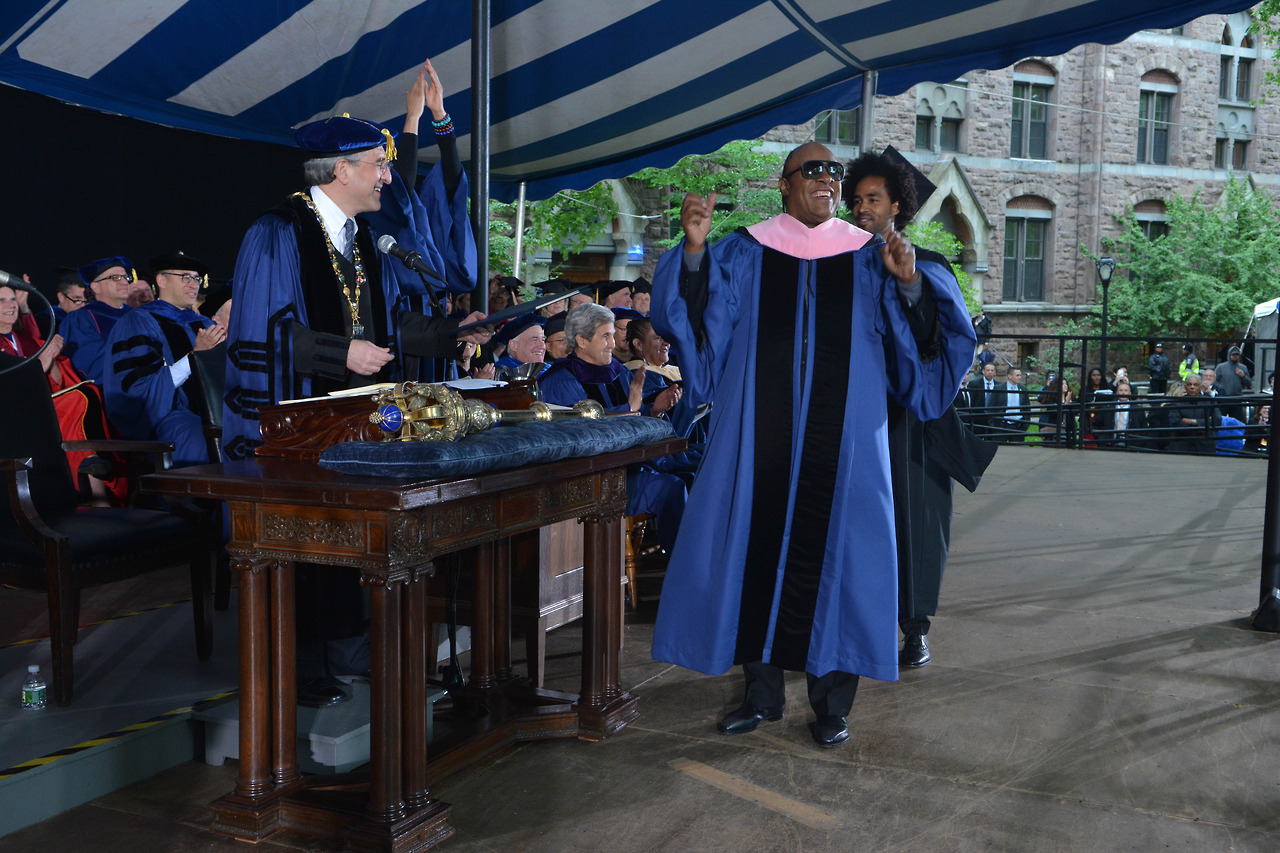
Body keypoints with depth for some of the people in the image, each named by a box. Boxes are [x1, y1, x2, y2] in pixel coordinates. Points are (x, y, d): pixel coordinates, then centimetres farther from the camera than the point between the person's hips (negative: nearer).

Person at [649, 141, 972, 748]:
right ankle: (763, 692, 18)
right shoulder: (744, 256, 9)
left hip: (842, 442, 0)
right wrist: (695, 248, -13)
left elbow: (917, 343, 4)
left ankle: (831, 701, 14)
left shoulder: (868, 262, 9)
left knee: (832, 556, 1)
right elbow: (694, 322, 0)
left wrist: (910, 284, -14)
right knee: (757, 550, 3)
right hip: (761, 441, 0)